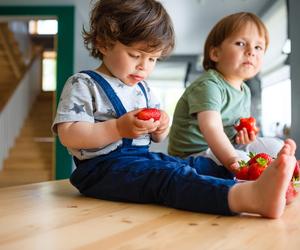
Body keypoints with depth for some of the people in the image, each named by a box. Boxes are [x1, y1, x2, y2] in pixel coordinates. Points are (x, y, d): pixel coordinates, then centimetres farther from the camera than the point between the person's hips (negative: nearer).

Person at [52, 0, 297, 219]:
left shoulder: (143, 89, 18)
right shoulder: (83, 84, -5)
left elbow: (157, 137, 22)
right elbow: (68, 135, -16)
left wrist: (161, 127, -3)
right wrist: (118, 128, -23)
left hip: (143, 158, 9)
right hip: (104, 166, -9)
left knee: (197, 166, -10)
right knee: (168, 176, -34)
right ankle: (252, 196, -56)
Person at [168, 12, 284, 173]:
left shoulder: (245, 91, 8)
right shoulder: (208, 85, -23)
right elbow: (211, 127, -37)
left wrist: (244, 134, -6)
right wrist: (231, 160, -50)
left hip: (223, 147, 9)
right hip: (194, 153, -9)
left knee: (276, 146, 9)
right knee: (244, 160, -33)